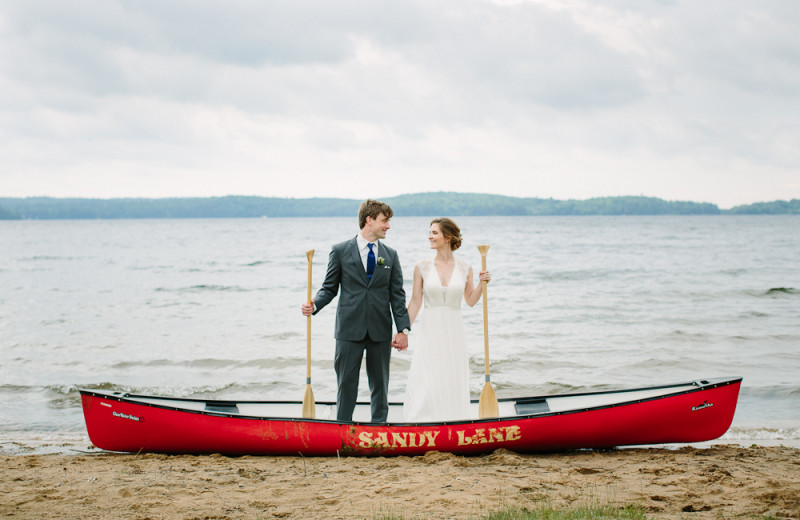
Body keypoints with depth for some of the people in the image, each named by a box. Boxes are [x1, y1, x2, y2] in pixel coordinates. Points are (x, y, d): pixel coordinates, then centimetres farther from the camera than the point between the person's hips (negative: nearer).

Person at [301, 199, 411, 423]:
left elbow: (397, 295, 6)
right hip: (350, 330, -2)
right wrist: (314, 306, -16)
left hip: (380, 330, 3)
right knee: (346, 383, 2)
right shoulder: (340, 251, 1)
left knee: (380, 384, 8)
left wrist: (403, 329, -1)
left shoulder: (390, 255, 9)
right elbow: (329, 288, 4)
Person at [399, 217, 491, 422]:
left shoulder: (465, 268, 3)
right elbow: (415, 302, 3)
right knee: (425, 385, -8)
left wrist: (482, 284, -4)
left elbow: (470, 301, 12)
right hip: (430, 330, -1)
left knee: (453, 385, 4)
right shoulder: (422, 267, 0)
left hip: (454, 331, 1)